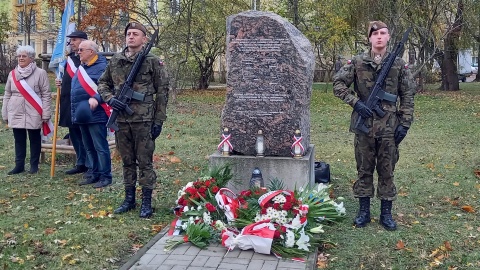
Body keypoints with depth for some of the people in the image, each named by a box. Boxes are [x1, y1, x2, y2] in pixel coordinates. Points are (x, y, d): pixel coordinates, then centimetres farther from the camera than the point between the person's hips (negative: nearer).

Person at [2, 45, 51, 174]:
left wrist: (45, 114, -11)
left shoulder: (40, 73, -4)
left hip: (33, 114, -4)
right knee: (19, 140, 9)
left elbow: (46, 95, -6)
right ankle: (19, 165, 17)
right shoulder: (12, 74, 9)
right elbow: (7, 95, 14)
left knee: (34, 140, 5)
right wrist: (5, 114, 12)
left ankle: (34, 165, 15)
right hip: (16, 114, 4)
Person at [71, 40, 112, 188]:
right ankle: (93, 173, 25)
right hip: (82, 114, 10)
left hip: (95, 114, -9)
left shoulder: (101, 67, -11)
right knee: (88, 147, 15)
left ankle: (105, 176, 3)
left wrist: (96, 98, -32)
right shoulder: (81, 68, 17)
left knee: (100, 146, -4)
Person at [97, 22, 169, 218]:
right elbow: (102, 83, 18)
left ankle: (146, 202, 12)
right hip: (121, 119, 5)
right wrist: (110, 99, -3)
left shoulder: (153, 61, -3)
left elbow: (162, 92, -3)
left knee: (145, 162, 2)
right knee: (127, 161, 14)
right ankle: (129, 199, 26)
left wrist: (159, 120, -7)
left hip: (144, 120, -4)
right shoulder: (115, 61, 9)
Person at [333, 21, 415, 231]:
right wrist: (356, 102, -11)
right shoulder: (357, 62, 0)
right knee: (364, 169, 9)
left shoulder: (399, 64, 2)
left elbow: (407, 96, 4)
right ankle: (364, 211, 21)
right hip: (364, 126, 0)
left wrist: (405, 124, -2)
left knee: (387, 170, 8)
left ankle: (386, 213, 20)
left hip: (389, 127, 0)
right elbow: (338, 84, 0)